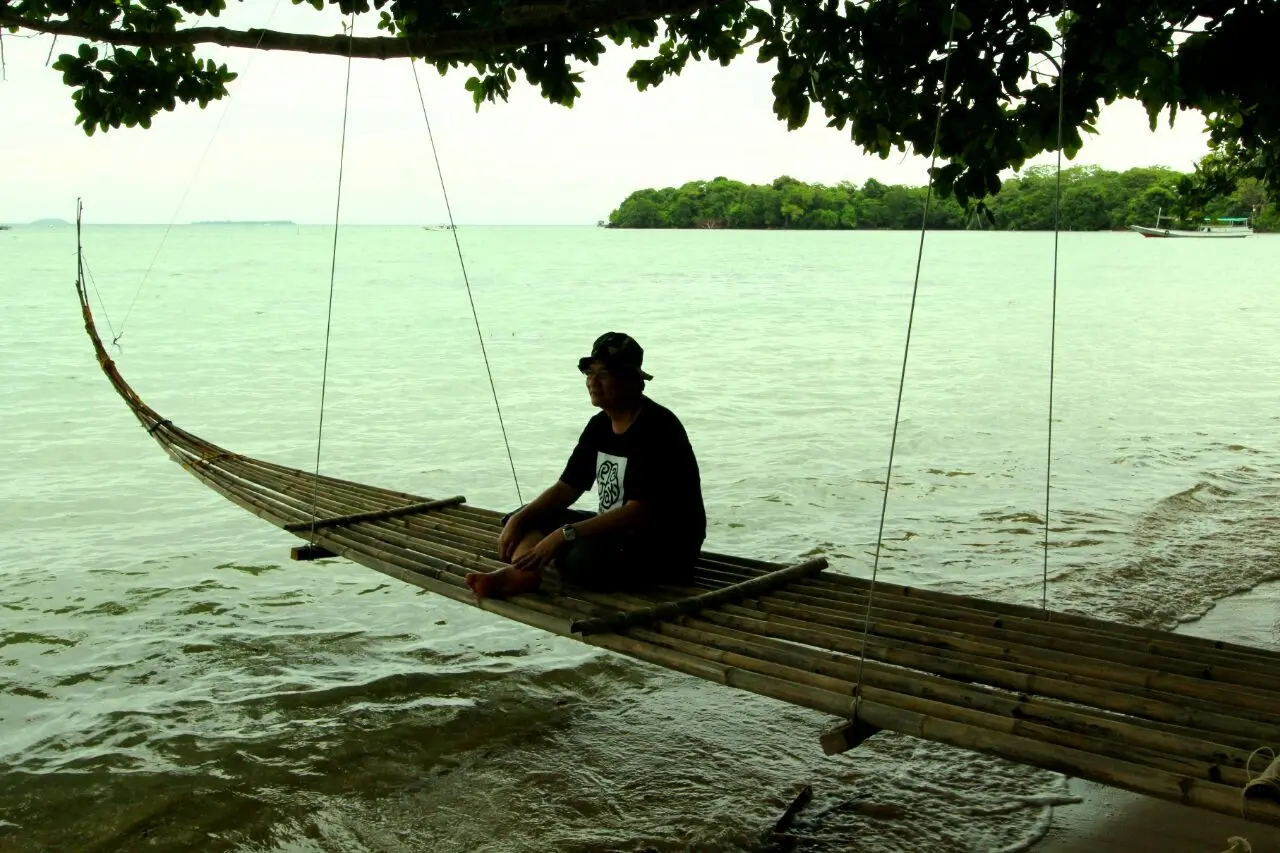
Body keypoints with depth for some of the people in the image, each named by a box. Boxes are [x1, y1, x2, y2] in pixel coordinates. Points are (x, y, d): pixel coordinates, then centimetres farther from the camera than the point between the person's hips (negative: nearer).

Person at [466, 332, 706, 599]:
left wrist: (564, 534, -31)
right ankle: (522, 573, -28)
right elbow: (567, 487, 8)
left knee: (582, 559, -38)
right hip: (615, 531, 9)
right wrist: (520, 519, -9)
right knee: (527, 519, 1)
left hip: (668, 547, -9)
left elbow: (638, 513, -27)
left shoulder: (656, 428, -19)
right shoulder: (600, 425, 8)